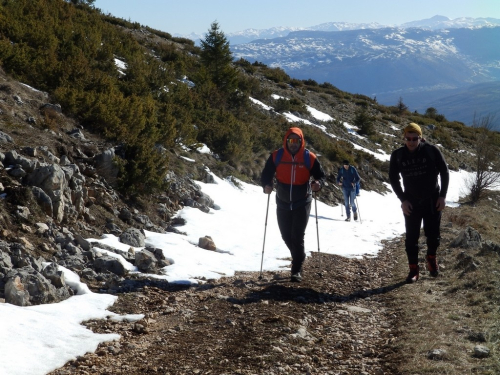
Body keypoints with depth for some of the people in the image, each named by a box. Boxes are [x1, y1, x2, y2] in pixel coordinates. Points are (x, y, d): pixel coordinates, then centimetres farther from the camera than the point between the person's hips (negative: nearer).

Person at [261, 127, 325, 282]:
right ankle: (298, 257, 39)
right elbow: (266, 174, 2)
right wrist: (266, 185, -18)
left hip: (302, 204, -3)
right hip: (283, 204, 3)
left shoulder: (309, 158, -8)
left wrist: (318, 183, -22)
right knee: (286, 236, 12)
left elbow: (320, 175, 0)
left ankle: (297, 270, -2)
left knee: (298, 236, -9)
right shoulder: (276, 156, -6)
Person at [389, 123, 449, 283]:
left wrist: (442, 196, -7)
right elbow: (393, 179, 3)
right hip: (411, 203, 1)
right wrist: (403, 199, -6)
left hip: (432, 201, -1)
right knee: (411, 237, 1)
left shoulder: (432, 151, -10)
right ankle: (413, 269, 11)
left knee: (433, 235, 5)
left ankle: (431, 258, 33)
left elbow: (444, 172, -2)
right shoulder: (397, 155, -7)